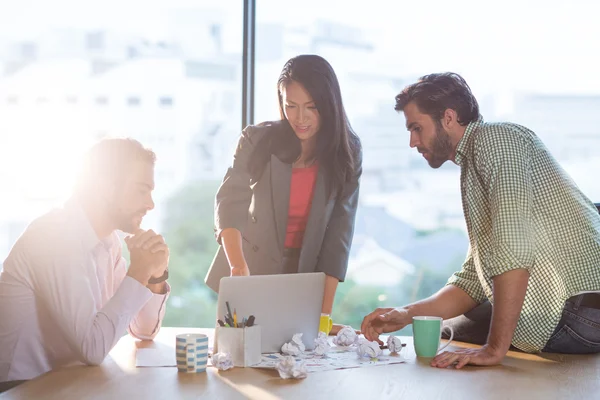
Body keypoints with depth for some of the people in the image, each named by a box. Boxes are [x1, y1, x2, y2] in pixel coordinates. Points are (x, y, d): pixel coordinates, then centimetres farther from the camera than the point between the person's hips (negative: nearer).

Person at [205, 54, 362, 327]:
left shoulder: (346, 153, -5)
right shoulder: (257, 140, -9)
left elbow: (340, 230, -8)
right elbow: (230, 203, -20)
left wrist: (324, 313, -15)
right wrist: (238, 266, -38)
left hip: (306, 279, 1)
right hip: (250, 275, -1)